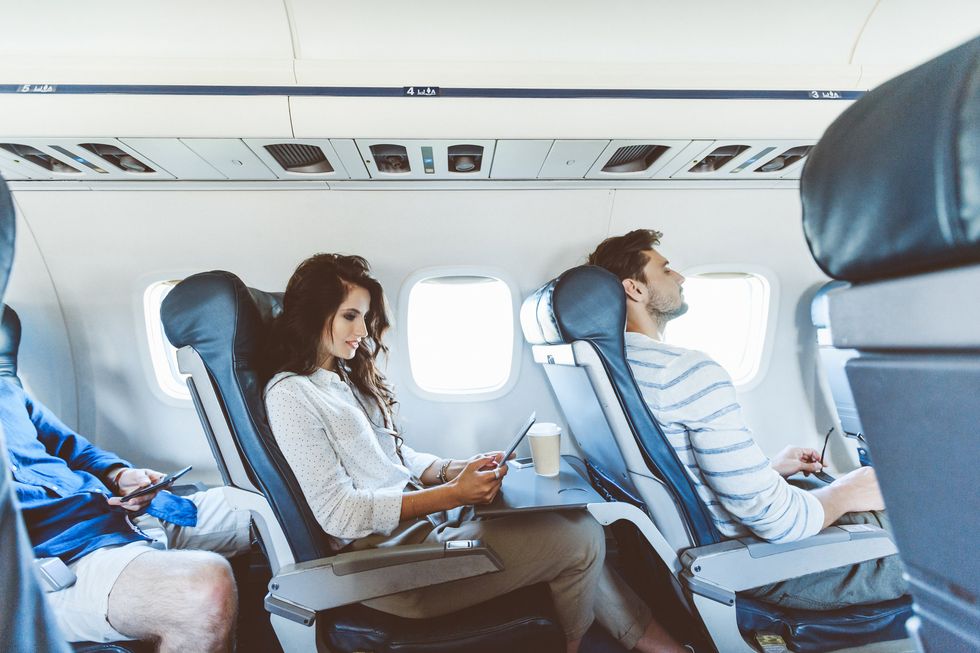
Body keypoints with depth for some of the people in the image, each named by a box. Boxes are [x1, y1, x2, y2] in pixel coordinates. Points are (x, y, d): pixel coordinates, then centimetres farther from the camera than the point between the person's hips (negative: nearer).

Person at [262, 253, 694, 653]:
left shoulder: (348, 378, 13)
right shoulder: (290, 395, -13)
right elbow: (337, 512, -18)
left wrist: (457, 470, -2)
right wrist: (452, 494, -24)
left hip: (419, 518, 9)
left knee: (567, 515, 2)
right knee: (580, 538, -12)